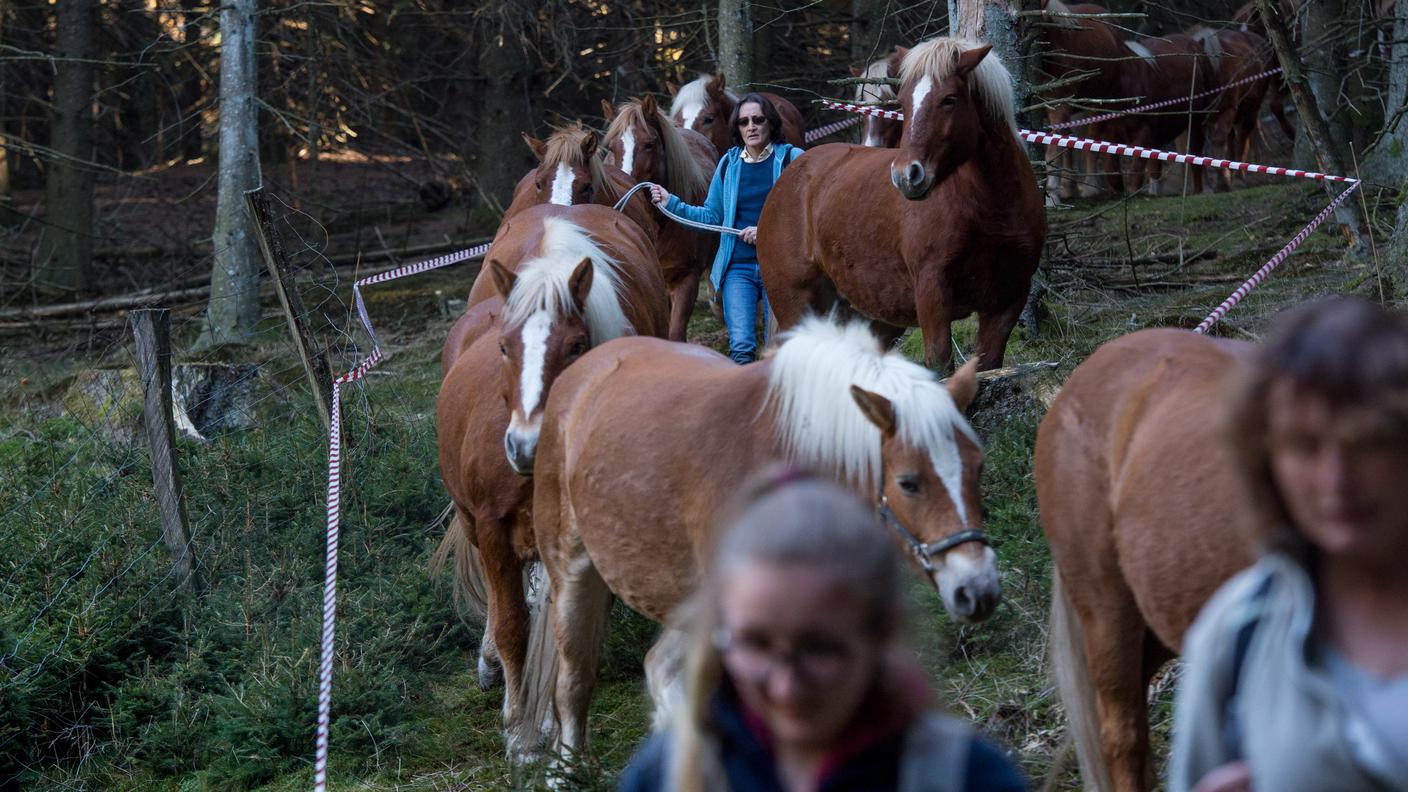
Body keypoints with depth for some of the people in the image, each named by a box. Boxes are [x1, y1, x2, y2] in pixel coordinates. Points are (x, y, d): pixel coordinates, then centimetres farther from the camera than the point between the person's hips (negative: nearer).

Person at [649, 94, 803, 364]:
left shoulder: (793, 159, -1)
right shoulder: (729, 163, 10)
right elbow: (711, 217, 16)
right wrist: (671, 204, 5)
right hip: (738, 267, 2)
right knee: (741, 346, -11)